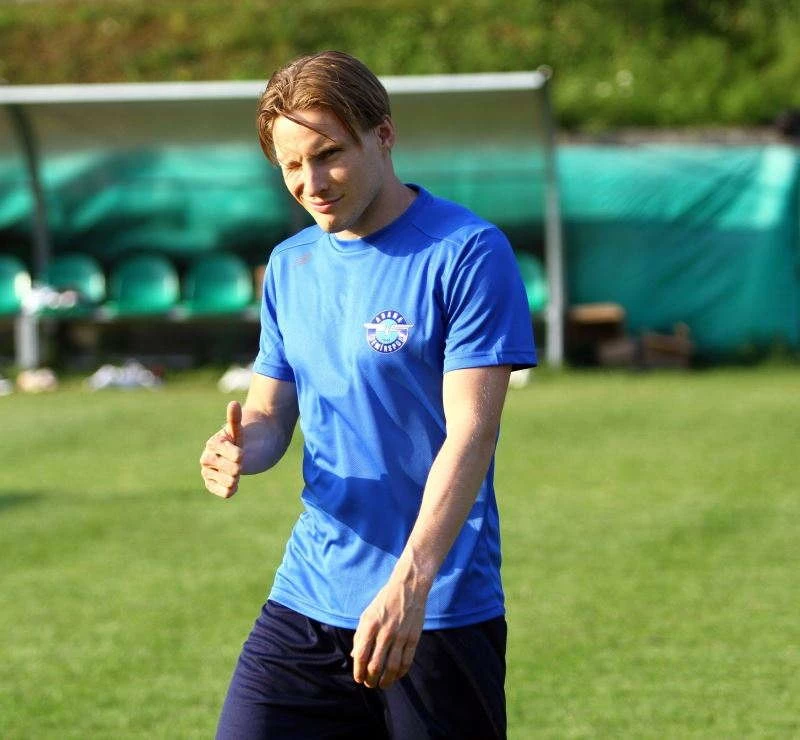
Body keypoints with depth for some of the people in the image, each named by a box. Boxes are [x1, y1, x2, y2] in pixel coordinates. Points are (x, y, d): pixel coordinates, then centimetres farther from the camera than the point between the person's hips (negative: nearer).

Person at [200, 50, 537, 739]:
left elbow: (470, 431, -18)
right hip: (304, 604, 5)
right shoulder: (290, 264, 11)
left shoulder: (468, 253, -10)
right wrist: (239, 448, -8)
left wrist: (410, 582, -29)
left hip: (437, 612, -5)